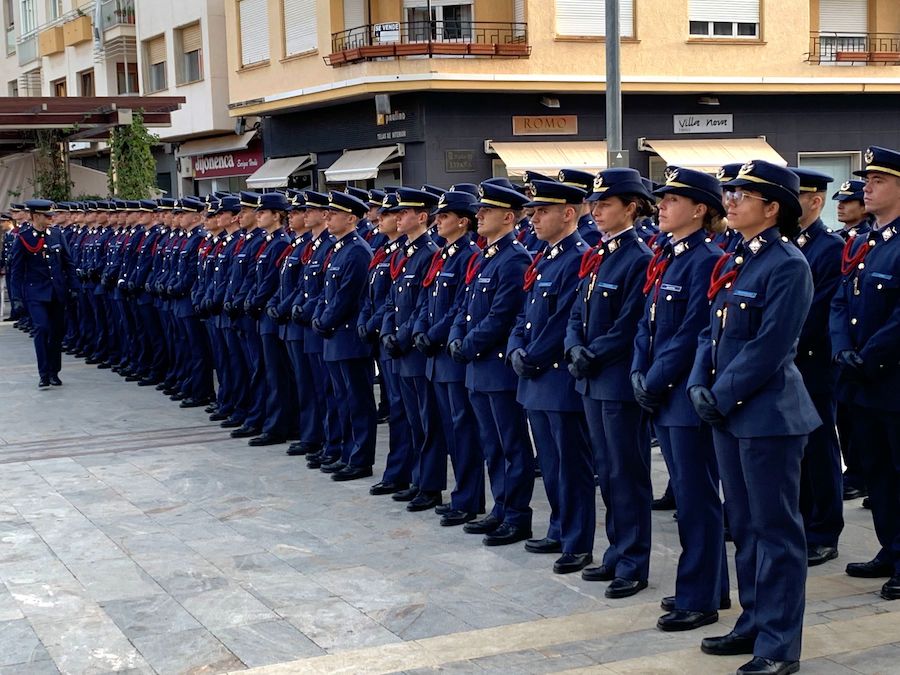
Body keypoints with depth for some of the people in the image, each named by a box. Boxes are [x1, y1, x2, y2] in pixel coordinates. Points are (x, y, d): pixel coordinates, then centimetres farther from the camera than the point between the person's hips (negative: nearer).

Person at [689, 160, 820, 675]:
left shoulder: (788, 265, -14)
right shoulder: (733, 262, 12)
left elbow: (769, 347, -19)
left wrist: (722, 397, -15)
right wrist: (700, 385, -1)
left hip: (768, 414, -9)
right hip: (729, 412, 9)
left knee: (777, 529, 0)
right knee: (745, 526, 16)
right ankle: (754, 624, 29)